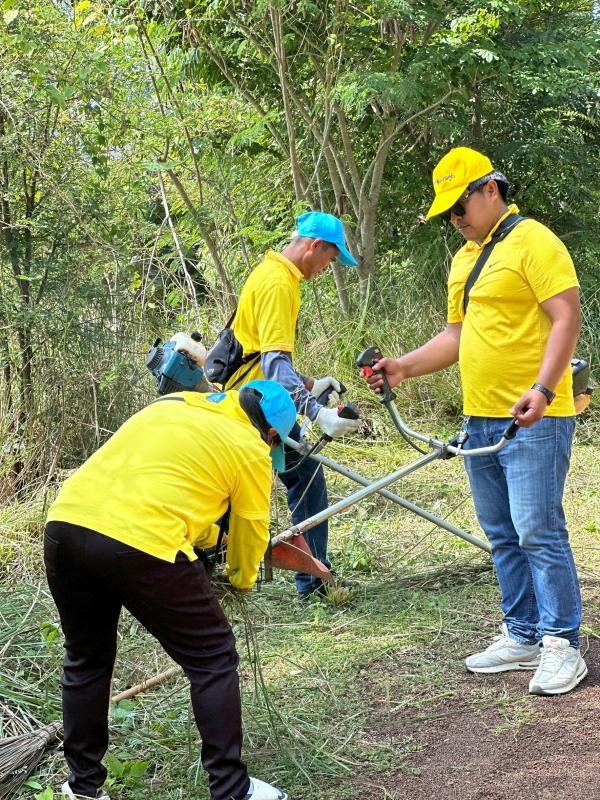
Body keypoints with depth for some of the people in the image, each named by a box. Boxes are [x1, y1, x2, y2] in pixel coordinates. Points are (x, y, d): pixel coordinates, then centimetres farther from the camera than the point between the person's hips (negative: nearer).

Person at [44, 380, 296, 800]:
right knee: (214, 660, 11)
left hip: (65, 523, 7)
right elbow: (252, 531, 19)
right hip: (141, 544, -6)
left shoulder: (173, 404, 25)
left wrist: (207, 537, 48)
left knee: (86, 662, 24)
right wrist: (243, 578, 40)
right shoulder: (250, 448, 8)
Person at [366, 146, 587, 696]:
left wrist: (543, 389, -27)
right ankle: (523, 636, 21)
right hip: (480, 419, 9)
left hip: (534, 419, -9)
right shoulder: (464, 258, 19)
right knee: (503, 536, 12)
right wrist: (405, 367, 10)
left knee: (538, 532, -9)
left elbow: (567, 318, -17)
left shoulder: (533, 242, -9)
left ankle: (562, 645, 0)